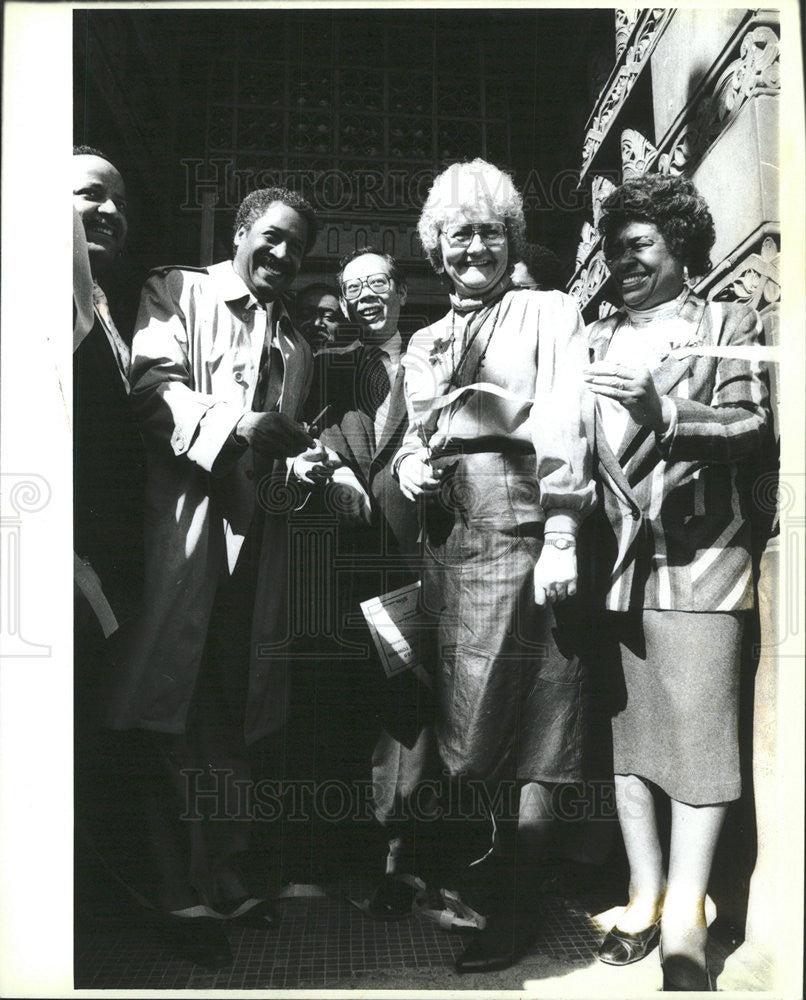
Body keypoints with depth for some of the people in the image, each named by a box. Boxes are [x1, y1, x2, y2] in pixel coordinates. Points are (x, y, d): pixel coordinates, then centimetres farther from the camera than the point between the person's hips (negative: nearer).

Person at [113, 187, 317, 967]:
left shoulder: (294, 348, 25)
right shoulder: (177, 294, 8)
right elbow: (153, 383, -8)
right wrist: (235, 424, -20)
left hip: (256, 539, 5)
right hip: (184, 529, -5)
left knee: (241, 715, 8)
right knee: (180, 712, -4)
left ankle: (227, 879, 21)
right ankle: (184, 893, 6)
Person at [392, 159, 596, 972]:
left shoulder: (547, 313, 6)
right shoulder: (424, 342, 22)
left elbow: (563, 425, -6)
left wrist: (561, 536, -16)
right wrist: (408, 466, 2)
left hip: (520, 520, -5)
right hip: (447, 531, 5)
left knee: (531, 717, -4)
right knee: (462, 716, 6)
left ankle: (515, 896, 8)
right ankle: (480, 875, 22)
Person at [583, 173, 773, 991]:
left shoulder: (729, 327, 9)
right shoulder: (594, 340, 19)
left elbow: (752, 425, -5)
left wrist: (661, 409, -19)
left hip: (696, 556, -3)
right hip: (613, 556, 4)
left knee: (696, 732, -5)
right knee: (624, 728, 7)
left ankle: (685, 915, 6)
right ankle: (644, 897, 19)